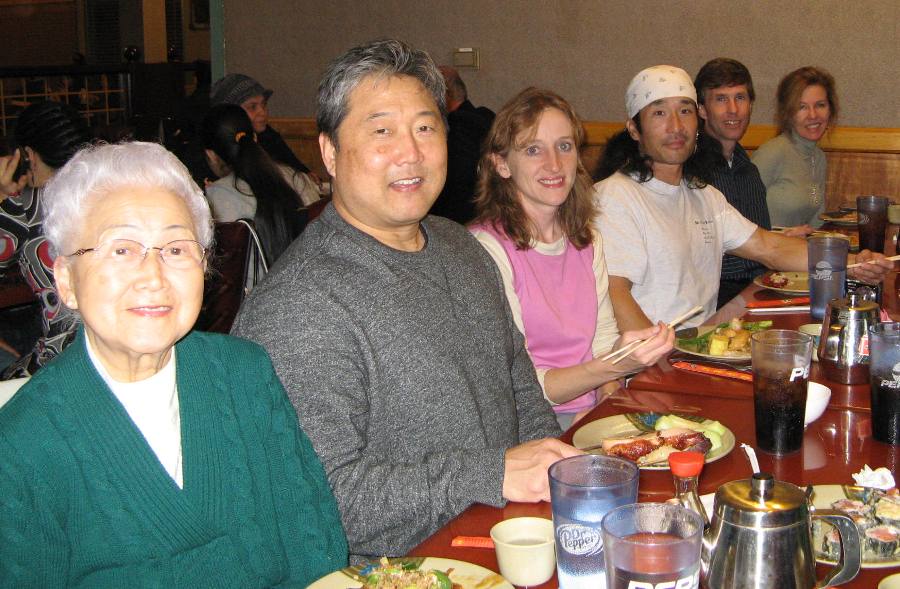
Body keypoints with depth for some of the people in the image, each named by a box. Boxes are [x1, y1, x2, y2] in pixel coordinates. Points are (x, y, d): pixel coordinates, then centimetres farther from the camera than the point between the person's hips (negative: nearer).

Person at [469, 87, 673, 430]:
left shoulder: (587, 241, 12)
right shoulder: (487, 249, -14)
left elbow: (605, 338, 13)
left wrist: (608, 399, -8)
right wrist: (613, 366, -27)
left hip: (592, 414, 7)